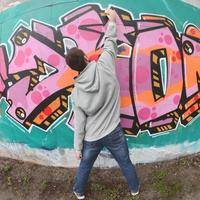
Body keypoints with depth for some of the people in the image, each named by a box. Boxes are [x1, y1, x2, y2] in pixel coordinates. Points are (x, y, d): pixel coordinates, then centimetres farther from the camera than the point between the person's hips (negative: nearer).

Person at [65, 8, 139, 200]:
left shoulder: (76, 93, -13)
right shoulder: (104, 67, -19)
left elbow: (79, 124, -8)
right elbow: (110, 44, -2)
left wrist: (77, 148, 4)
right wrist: (112, 21, 13)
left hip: (92, 138, 0)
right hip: (114, 132, 0)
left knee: (84, 166, 25)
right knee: (125, 162, 23)